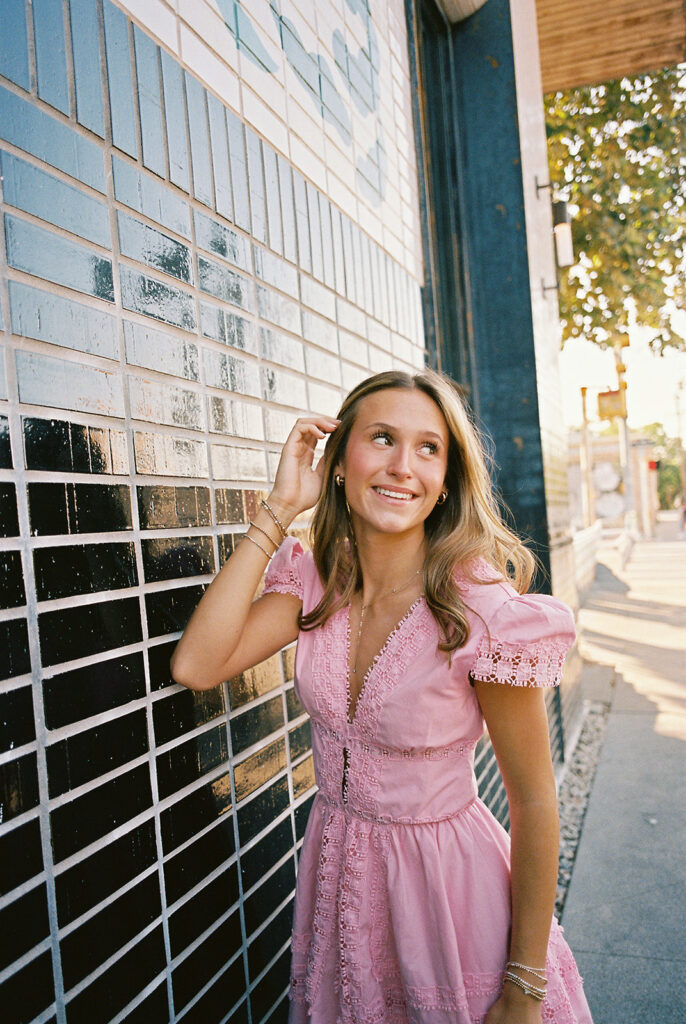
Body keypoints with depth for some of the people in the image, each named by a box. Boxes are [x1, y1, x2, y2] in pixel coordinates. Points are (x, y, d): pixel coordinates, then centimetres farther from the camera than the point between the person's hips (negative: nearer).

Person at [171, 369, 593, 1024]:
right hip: (335, 872, 5)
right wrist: (280, 508, -21)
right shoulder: (317, 582, -9)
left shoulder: (485, 614, -24)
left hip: (447, 884, -4)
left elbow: (534, 804, -16)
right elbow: (196, 665, -21)